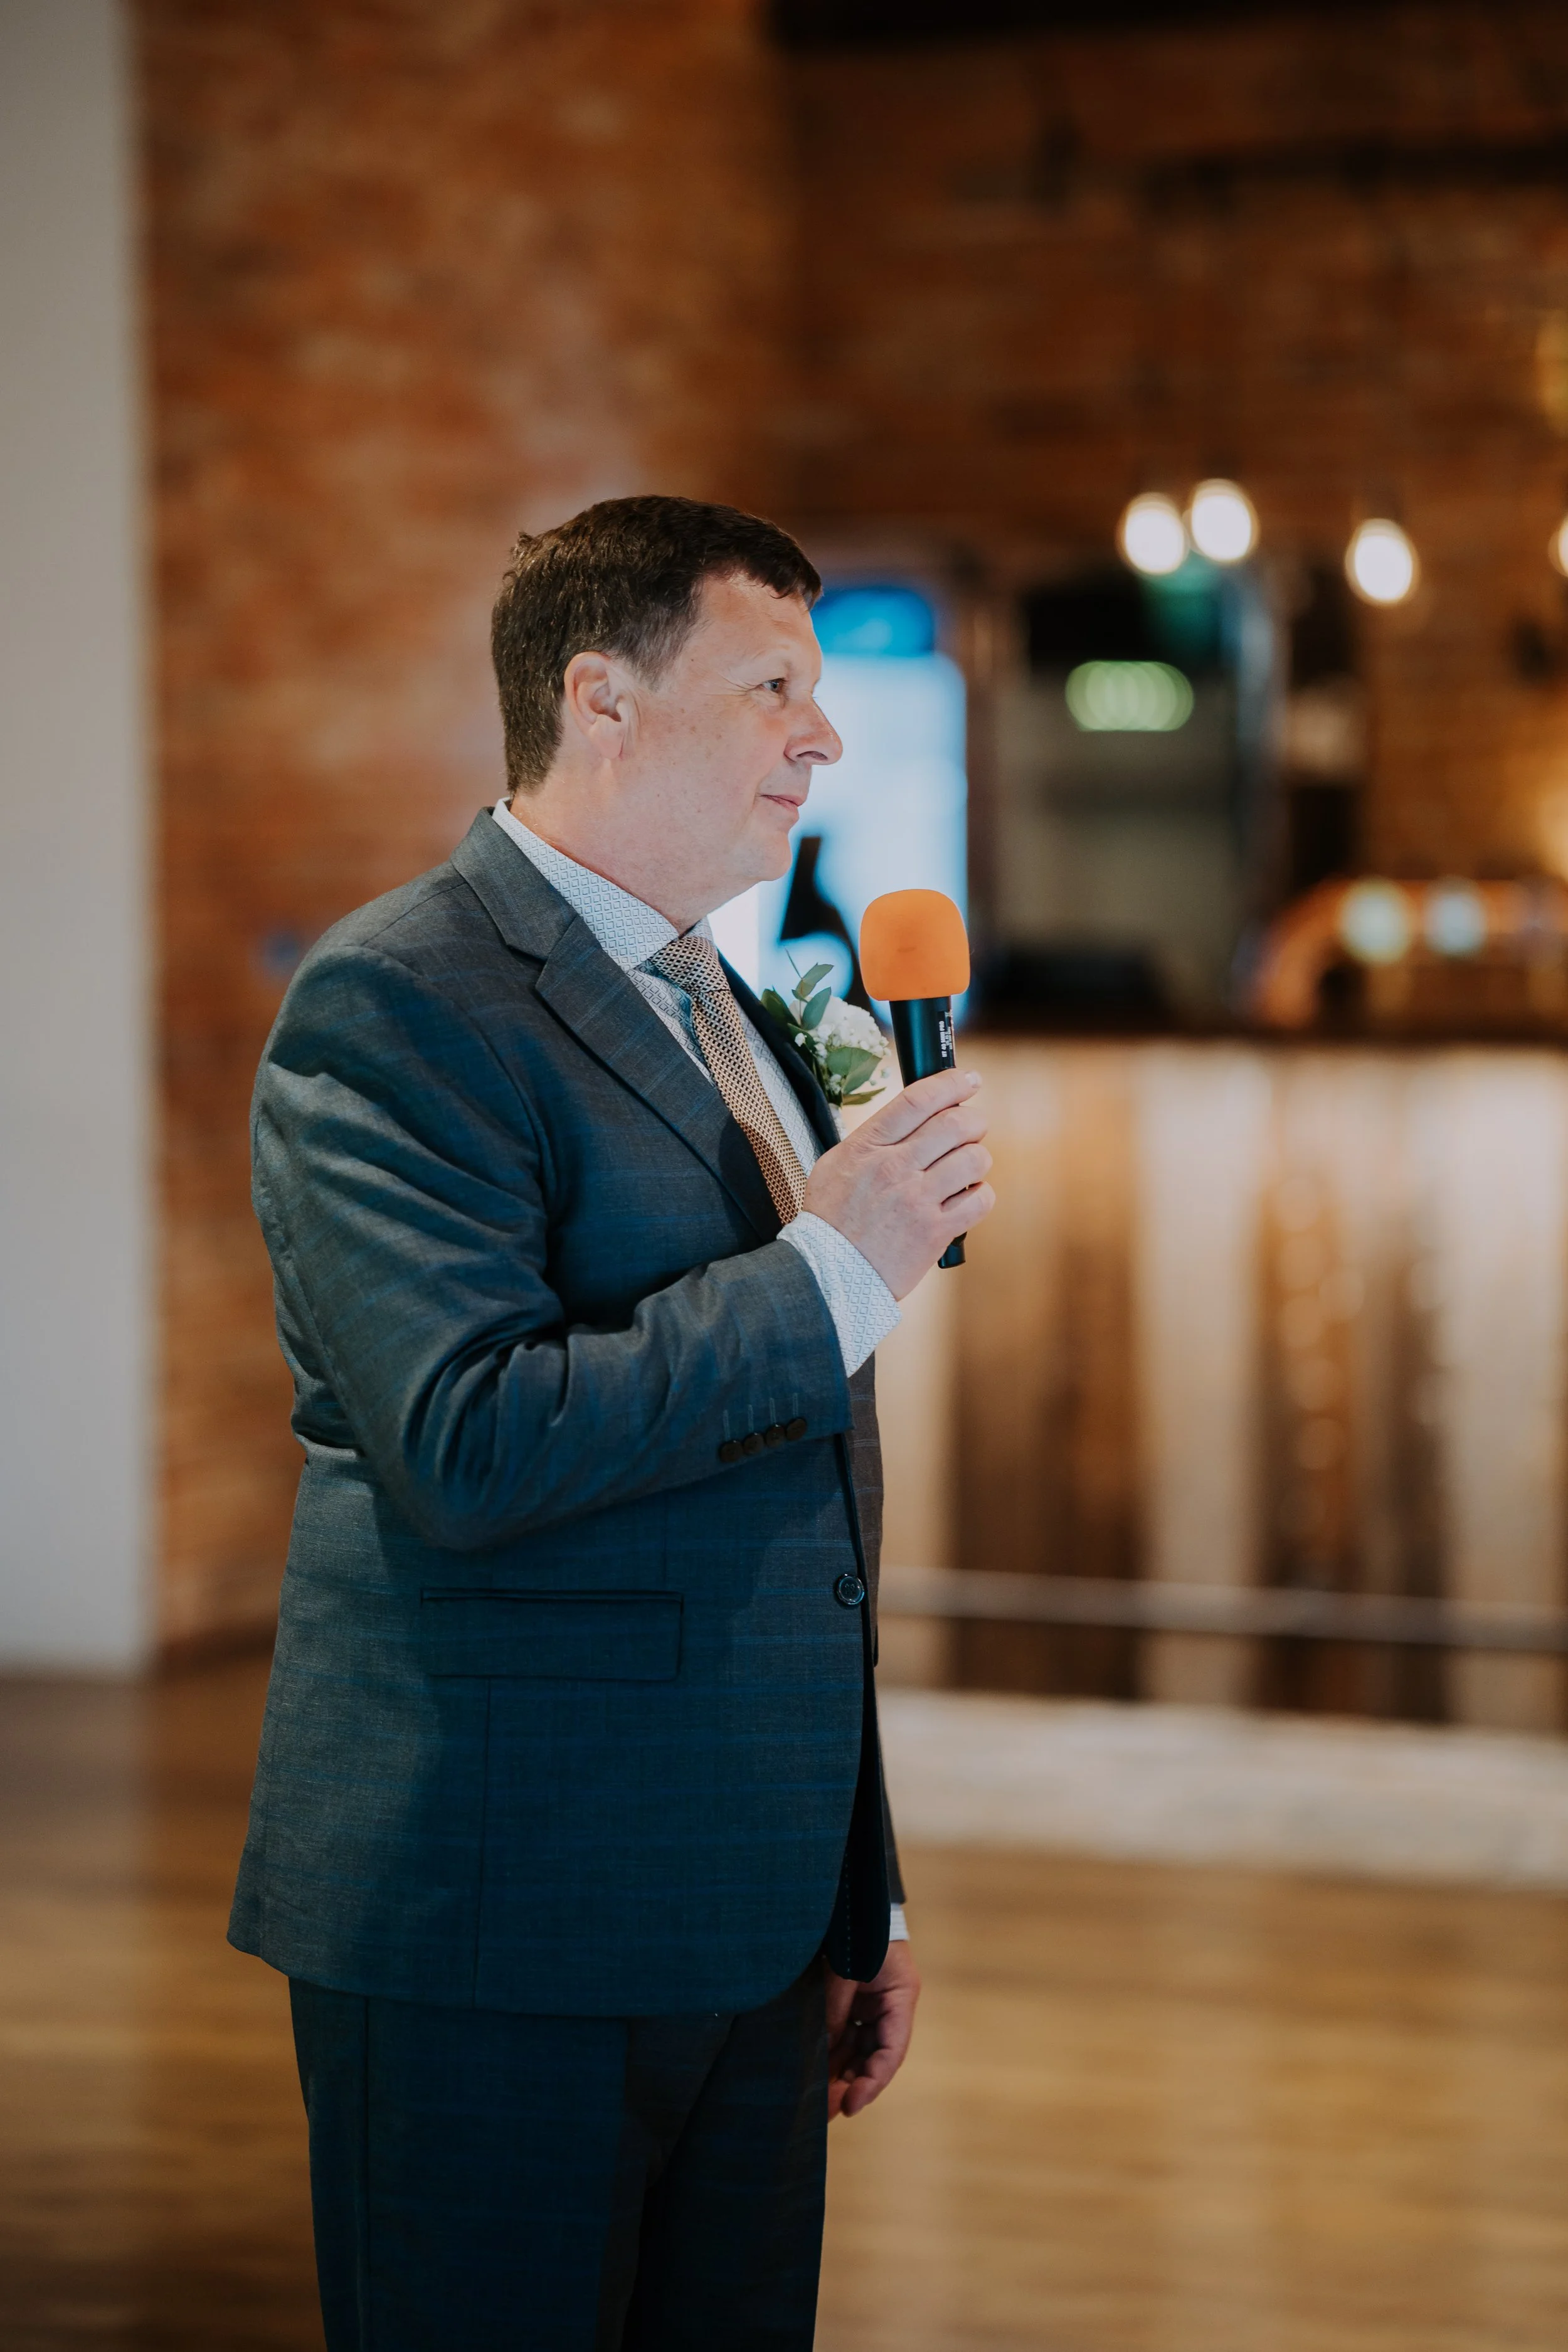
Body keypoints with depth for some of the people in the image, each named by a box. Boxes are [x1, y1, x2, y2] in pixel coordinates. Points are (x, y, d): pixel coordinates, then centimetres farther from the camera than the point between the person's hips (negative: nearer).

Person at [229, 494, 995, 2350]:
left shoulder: (719, 1018, 17)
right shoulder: (396, 1007, -11)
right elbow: (469, 1444, -23)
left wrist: (863, 1895, 21)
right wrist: (830, 1270, -17)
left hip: (746, 1932, 8)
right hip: (499, 1931, -8)